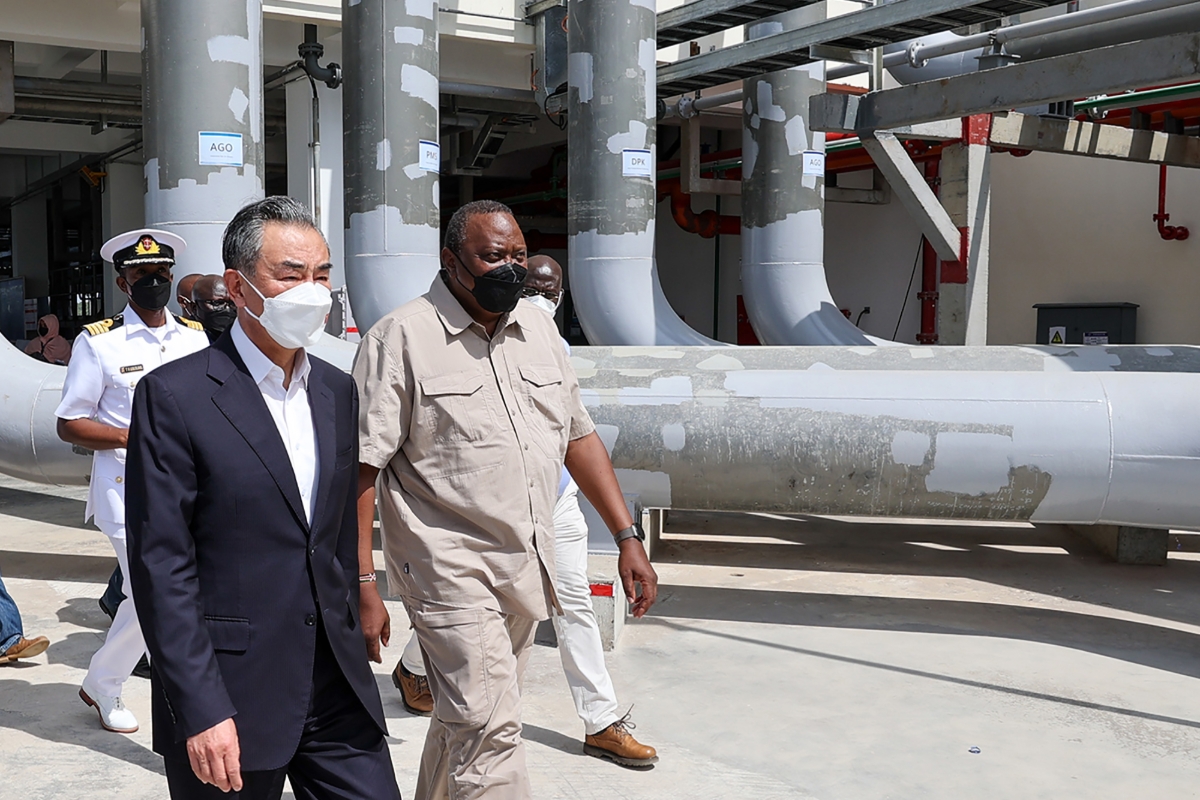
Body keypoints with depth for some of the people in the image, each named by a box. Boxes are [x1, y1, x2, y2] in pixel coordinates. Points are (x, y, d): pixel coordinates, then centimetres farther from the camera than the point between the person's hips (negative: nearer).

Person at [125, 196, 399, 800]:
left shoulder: (338, 392, 9)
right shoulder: (174, 396, -10)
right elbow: (161, 566, -13)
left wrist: (350, 655, 15)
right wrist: (202, 711, -17)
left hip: (337, 691, 5)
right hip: (228, 695, -5)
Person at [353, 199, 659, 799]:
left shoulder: (538, 329, 10)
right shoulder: (401, 338, -9)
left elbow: (579, 437, 14)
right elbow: (360, 468, -12)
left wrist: (628, 536, 8)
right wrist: (361, 586, -17)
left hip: (527, 569, 6)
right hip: (452, 568, -6)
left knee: (467, 718, 18)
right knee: (487, 729, -9)